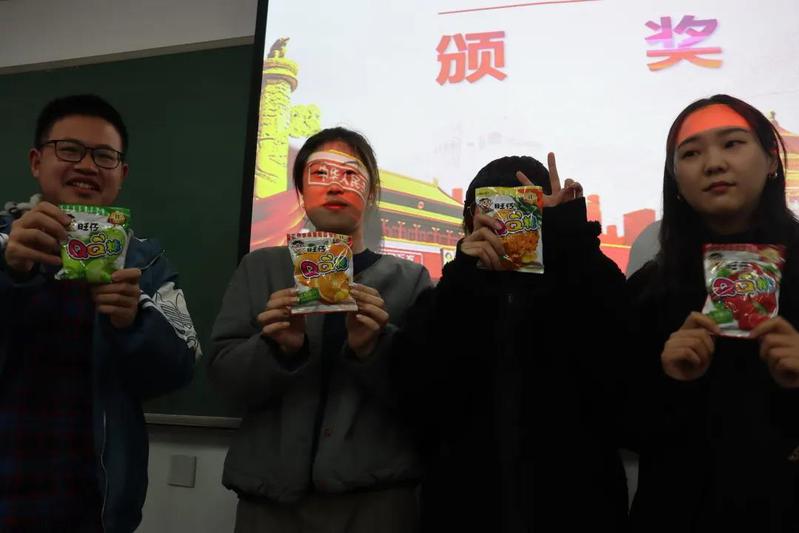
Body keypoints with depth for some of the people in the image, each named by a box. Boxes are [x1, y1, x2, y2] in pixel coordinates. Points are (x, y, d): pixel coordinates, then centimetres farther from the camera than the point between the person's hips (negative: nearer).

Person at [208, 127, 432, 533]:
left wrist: (375, 347, -22)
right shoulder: (260, 267, 5)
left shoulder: (409, 278, 2)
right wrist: (279, 348, -19)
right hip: (271, 490, 1)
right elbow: (224, 375, -1)